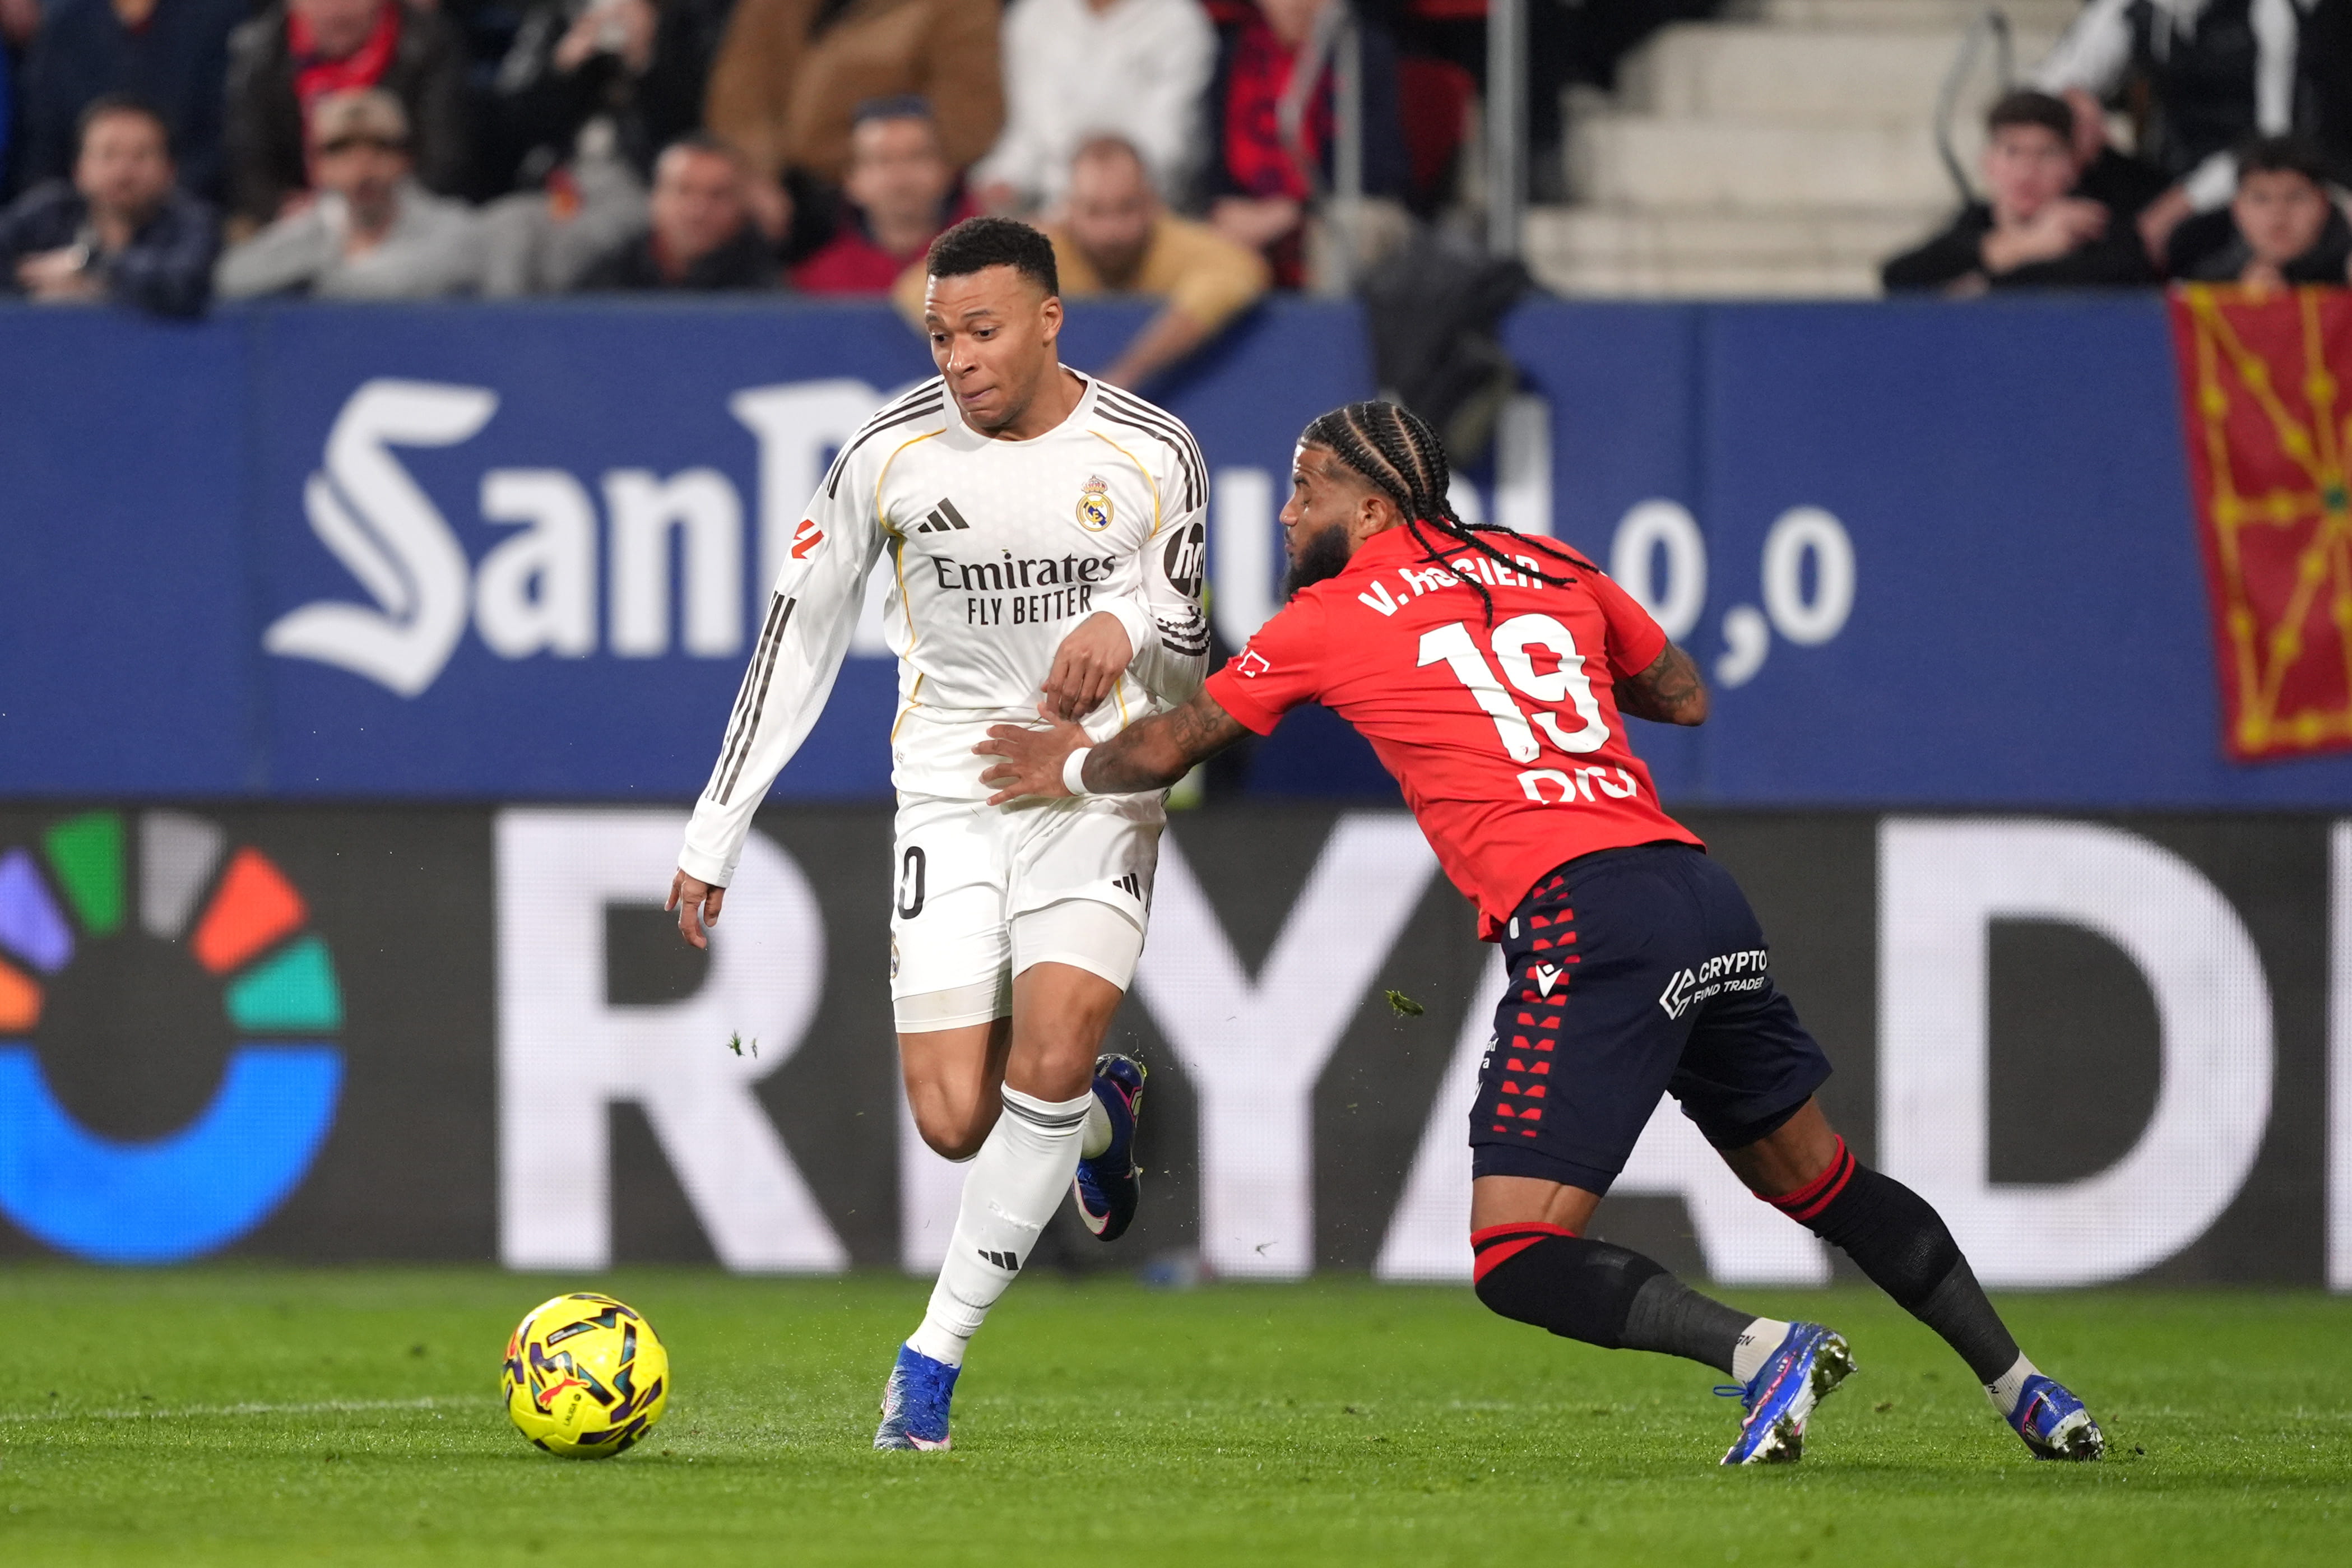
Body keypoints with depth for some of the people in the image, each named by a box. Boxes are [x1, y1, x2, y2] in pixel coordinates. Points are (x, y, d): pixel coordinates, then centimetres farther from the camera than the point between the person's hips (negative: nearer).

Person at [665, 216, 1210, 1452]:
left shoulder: (1151, 456, -4)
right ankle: (1099, 1112, 30)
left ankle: (936, 1350, -10)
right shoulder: (891, 454, -5)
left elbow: (1189, 666, 7)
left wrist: (1130, 624, -18)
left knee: (1052, 1049, -22)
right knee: (956, 1124, -8)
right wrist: (713, 832, 3)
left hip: (1101, 785, -1)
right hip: (952, 791, 1)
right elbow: (797, 641, 4)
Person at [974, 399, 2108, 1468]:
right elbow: (1685, 696, 32)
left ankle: (1761, 1351, -21)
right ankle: (2018, 1385, 24)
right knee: (1820, 1181, 22)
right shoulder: (1547, 567, 20)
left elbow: (1165, 749, 19)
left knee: (1518, 1265, -5)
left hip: (1581, 919, -7)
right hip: (1700, 892, 7)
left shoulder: (1329, 620, 7)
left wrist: (1076, 767, 38)